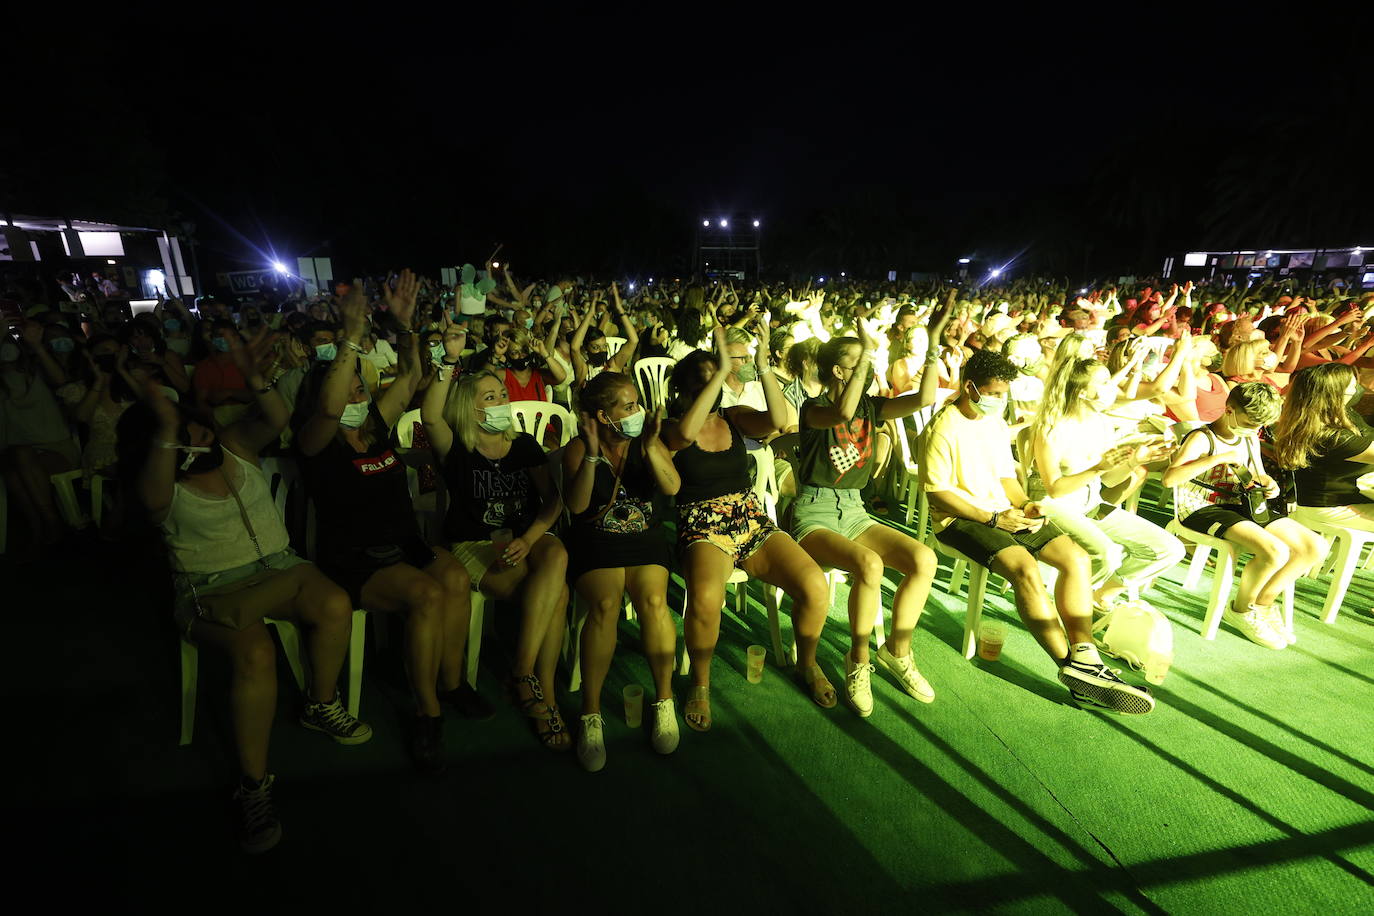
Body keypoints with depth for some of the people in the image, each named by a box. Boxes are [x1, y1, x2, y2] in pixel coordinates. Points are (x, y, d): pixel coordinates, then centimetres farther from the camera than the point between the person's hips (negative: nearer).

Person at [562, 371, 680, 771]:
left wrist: (651, 447, -24)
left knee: (653, 601, -27)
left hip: (644, 538, 2)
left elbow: (672, 488, -10)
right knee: (605, 605, -30)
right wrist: (592, 454, -23)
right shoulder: (578, 449, -1)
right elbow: (576, 505, -14)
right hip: (594, 543, -1)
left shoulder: (647, 443, 4)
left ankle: (664, 699, -6)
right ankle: (591, 714, -14)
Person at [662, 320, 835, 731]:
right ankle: (701, 683, -4)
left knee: (815, 586, -19)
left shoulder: (735, 417, 11)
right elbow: (687, 432, -25)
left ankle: (807, 662, 14)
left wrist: (763, 368, -19)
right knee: (705, 598, -35)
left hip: (754, 523, 4)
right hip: (703, 531, -3)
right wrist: (721, 370, -23)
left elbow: (778, 420, -9)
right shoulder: (670, 428, 1)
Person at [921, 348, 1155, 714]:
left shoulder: (997, 424, 15)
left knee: (1076, 558, -5)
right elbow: (938, 493, -16)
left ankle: (1086, 658, -5)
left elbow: (1006, 475, 21)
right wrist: (993, 519, -18)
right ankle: (1074, 669, -17)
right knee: (1026, 569, -28)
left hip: (1004, 512, 9)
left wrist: (1024, 504, -1)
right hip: (961, 518, -8)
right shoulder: (944, 429, -13)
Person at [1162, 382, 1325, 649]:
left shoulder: (1250, 439, 14)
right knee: (1275, 552, -27)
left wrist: (1268, 483, 5)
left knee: (1314, 546, -3)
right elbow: (1169, 479, -30)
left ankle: (1263, 600, 16)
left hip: (1243, 506, 9)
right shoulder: (1202, 438, -14)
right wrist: (1218, 458, -30)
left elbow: (1258, 475, 30)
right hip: (1203, 510, -9)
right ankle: (1240, 609, 1)